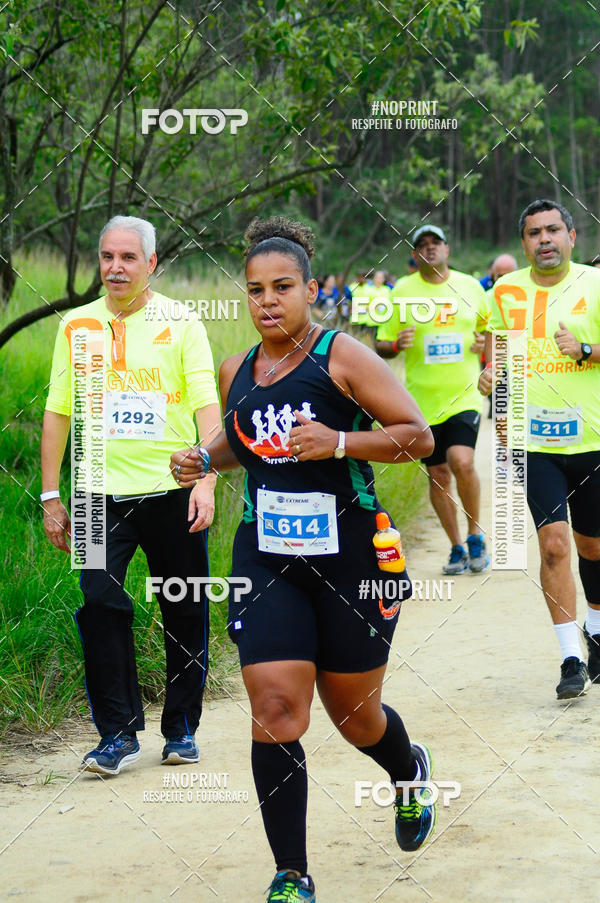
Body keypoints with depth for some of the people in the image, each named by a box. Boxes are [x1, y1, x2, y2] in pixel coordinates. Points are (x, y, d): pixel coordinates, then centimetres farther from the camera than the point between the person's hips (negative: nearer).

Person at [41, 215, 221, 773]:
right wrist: (51, 496, 8)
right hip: (102, 494, 1)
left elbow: (207, 404, -6)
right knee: (100, 604, -10)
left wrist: (207, 482, -18)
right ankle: (118, 733, 1)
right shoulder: (76, 326, 7)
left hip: (172, 491, -1)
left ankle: (181, 730, 21)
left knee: (185, 614, 5)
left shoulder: (181, 323, 0)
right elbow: (58, 410, 11)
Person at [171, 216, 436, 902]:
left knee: (354, 714, 11)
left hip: (349, 556, -3)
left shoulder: (342, 357, -8)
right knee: (276, 709, -10)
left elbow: (418, 435, -10)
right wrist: (206, 460, 6)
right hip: (265, 559, 3)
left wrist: (338, 442, -23)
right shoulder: (236, 372, 8)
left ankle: (410, 772, 48)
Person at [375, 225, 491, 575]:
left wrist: (486, 343, -3)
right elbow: (381, 346, 4)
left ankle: (476, 536, 1)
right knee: (438, 475, 6)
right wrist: (397, 344, -18)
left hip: (464, 396, -1)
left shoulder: (471, 286, 5)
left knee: (462, 462, -21)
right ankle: (457, 549, 22)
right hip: (424, 401, 1)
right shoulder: (402, 291, 1)